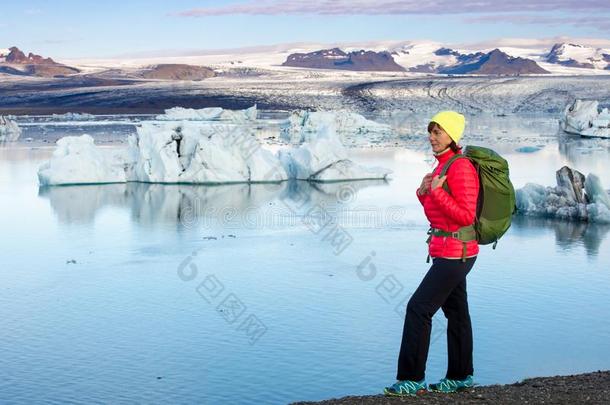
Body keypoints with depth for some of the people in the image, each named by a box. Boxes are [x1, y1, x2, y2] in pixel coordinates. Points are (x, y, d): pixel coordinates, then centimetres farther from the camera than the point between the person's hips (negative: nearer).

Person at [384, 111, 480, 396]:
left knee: (418, 308, -10)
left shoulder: (460, 168, -18)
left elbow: (465, 216, -21)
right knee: (455, 311, 15)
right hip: (450, 252, 10)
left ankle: (412, 378, -3)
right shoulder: (443, 165, 12)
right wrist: (424, 192, -1)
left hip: (455, 252, -10)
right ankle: (461, 376, 25)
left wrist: (436, 191, -20)